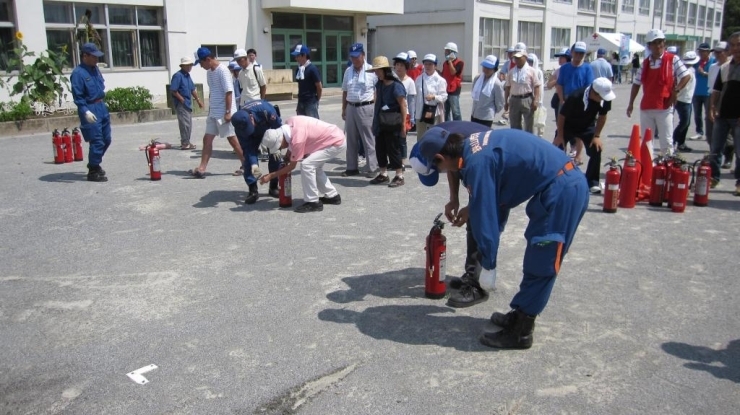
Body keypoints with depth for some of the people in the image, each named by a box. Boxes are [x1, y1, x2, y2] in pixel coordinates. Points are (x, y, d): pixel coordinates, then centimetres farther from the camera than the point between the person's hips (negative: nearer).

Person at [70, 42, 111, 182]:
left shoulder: (95, 69, 11)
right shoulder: (78, 73, -14)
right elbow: (77, 96, -18)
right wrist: (86, 112, -28)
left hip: (102, 107, 9)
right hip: (90, 109, -9)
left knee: (106, 140, 15)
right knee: (97, 142, -8)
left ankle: (94, 164, 33)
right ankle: (93, 172, 4)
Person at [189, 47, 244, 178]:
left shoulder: (222, 70, -15)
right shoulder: (209, 72, 12)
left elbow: (229, 92, -19)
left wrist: (228, 112, -22)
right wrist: (210, 109, 19)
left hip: (224, 113, -9)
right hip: (213, 113, 9)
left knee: (232, 138, -1)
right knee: (207, 139, 4)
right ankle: (201, 168, 5)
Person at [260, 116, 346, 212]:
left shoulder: (297, 139, -28)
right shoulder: (289, 122, -7)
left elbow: (292, 166, -14)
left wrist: (270, 176, -8)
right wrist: (287, 156, 13)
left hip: (337, 143, -10)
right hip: (337, 136, 10)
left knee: (306, 165, -16)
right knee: (315, 166, 20)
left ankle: (313, 202, -7)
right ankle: (332, 196, 30)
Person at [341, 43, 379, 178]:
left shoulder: (371, 71, -6)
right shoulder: (348, 71, 11)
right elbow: (345, 92, 16)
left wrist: (375, 109, -10)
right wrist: (344, 109, 14)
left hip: (366, 108, -6)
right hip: (351, 108, 6)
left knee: (369, 140, -1)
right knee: (351, 140, 11)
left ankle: (372, 168, 6)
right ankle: (352, 167, 20)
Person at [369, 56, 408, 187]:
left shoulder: (396, 85, -14)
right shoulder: (379, 84, 8)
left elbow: (403, 106, -14)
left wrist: (403, 125, -17)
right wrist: (375, 121, 14)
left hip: (392, 124, -7)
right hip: (380, 123, 8)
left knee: (393, 149, -1)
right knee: (380, 148, 11)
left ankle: (399, 176, 11)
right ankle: (383, 174, 25)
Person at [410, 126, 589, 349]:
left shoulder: (477, 163, -20)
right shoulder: (473, 146, 8)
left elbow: (486, 218, -16)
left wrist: (487, 266, -7)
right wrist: (471, 209, 36)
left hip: (562, 190, -10)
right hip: (561, 183, 10)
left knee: (539, 266, 0)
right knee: (535, 259, 18)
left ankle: (520, 332, 11)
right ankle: (519, 315, 31)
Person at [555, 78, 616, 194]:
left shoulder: (605, 99, -24)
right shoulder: (576, 97, -36)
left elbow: (602, 116, -6)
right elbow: (561, 116, -22)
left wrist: (597, 135, -9)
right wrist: (560, 135, -15)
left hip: (587, 127, 3)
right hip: (568, 126, -3)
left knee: (596, 150, -12)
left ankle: (592, 183, 1)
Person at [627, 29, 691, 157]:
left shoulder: (672, 59, -2)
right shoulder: (645, 63, 10)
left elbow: (686, 76, -3)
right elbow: (636, 83, 14)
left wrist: (676, 91, -14)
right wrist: (631, 103, 10)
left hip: (665, 108, -4)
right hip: (646, 108, 4)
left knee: (666, 142, -1)